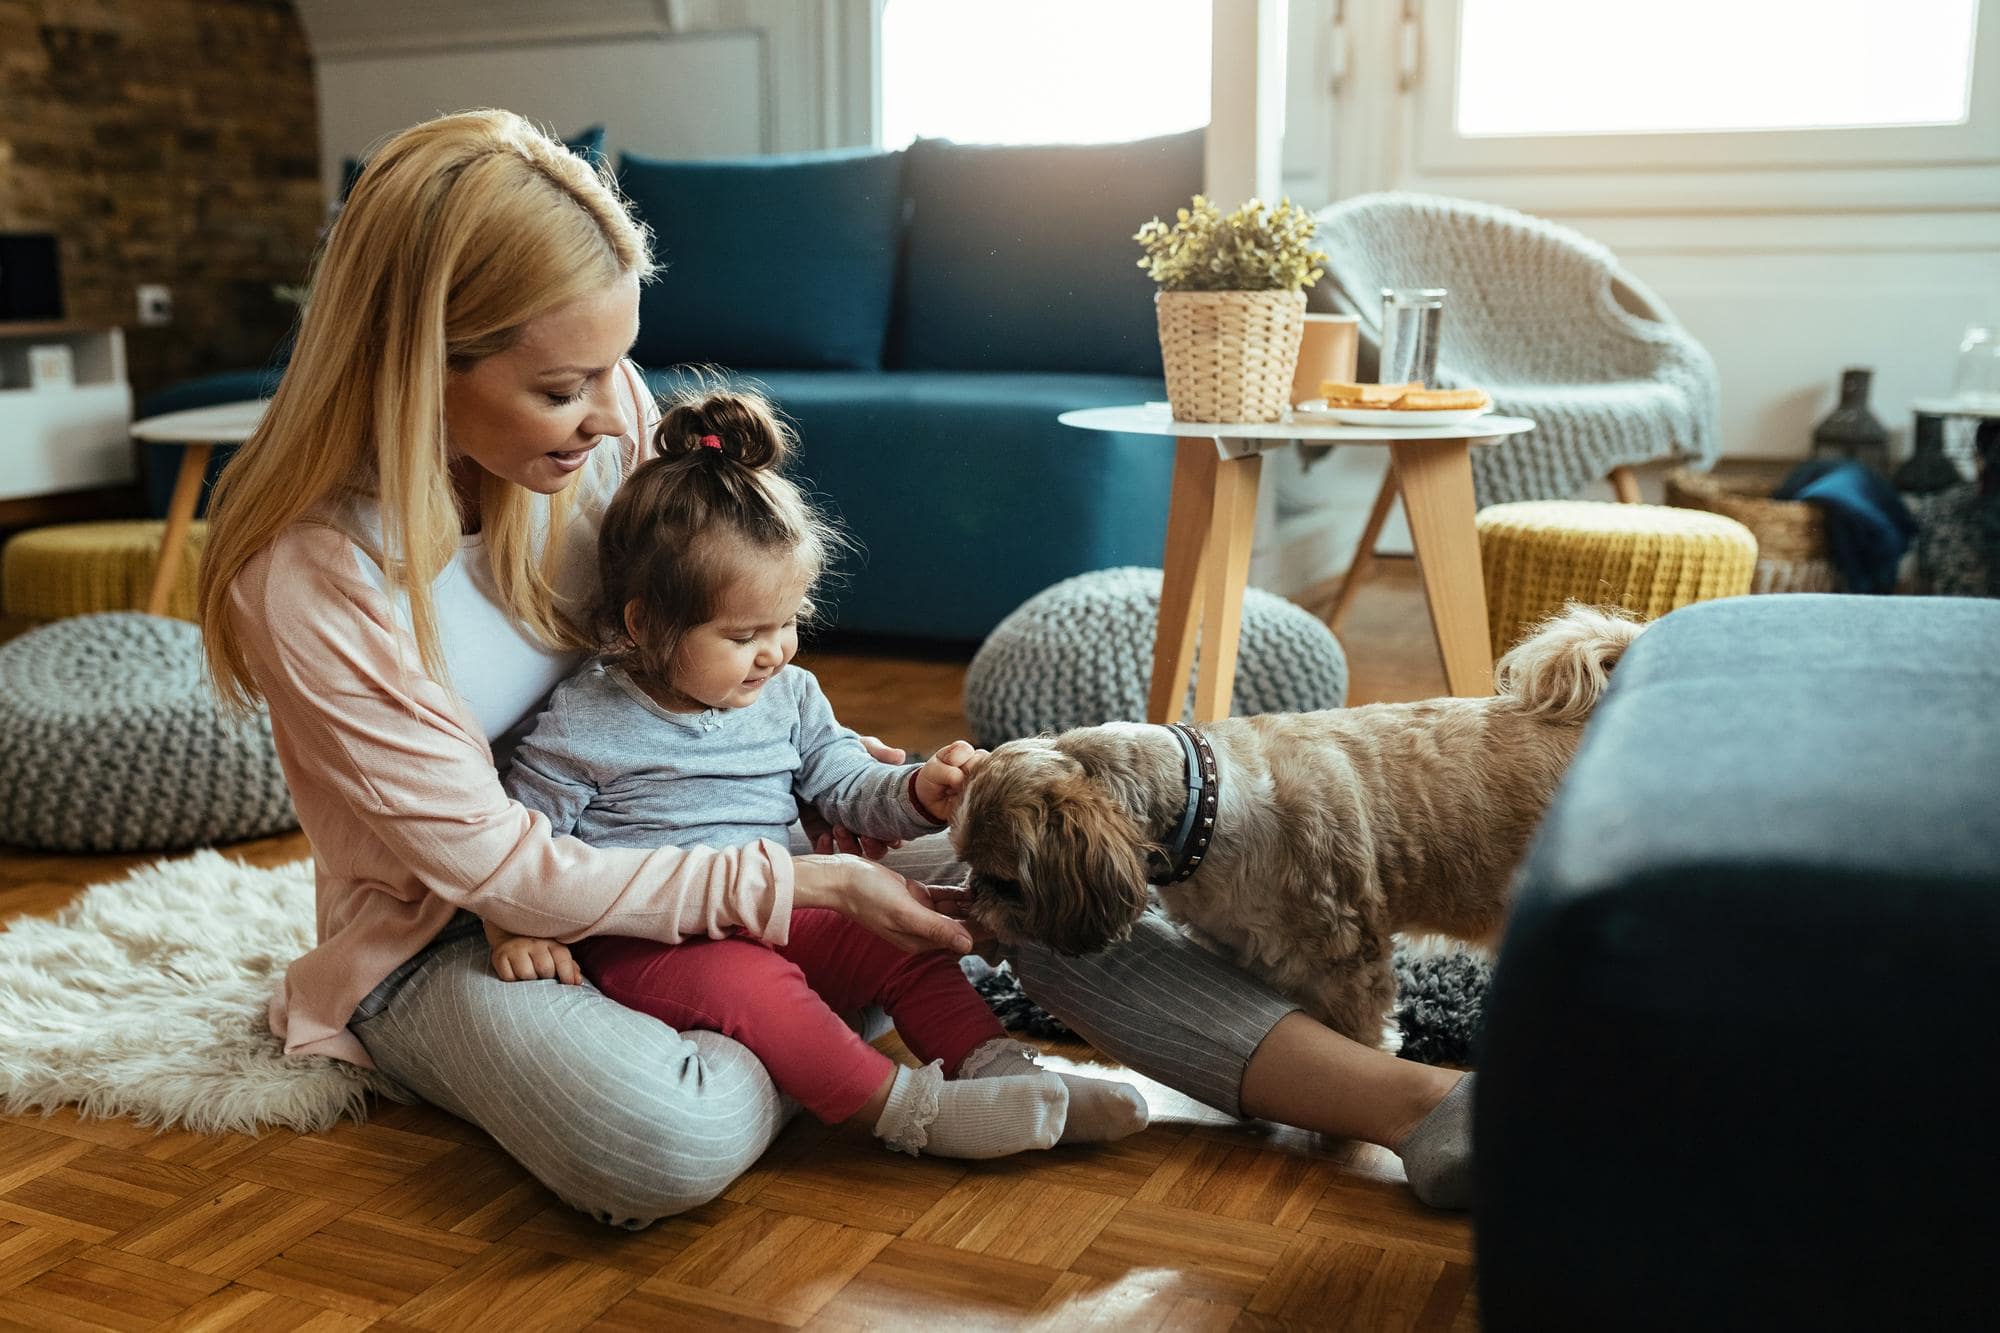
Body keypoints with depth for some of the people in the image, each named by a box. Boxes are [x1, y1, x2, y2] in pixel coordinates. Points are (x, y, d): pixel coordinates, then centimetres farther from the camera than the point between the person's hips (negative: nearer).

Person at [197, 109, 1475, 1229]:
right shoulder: (307, 580, -27)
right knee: (663, 1148, -38)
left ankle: (1403, 1099, -17)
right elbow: (497, 869, -23)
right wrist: (803, 884, -25)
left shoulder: (599, 408, -11)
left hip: (640, 823, 5)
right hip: (448, 938, -4)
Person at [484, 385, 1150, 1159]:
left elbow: (847, 788, 11)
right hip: (646, 941, -6)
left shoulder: (789, 697, 8)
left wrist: (918, 794, -10)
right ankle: (910, 1110, -39)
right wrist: (515, 933, -17)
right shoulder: (584, 724, -7)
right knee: (745, 980, -34)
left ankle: (998, 1067, -16)